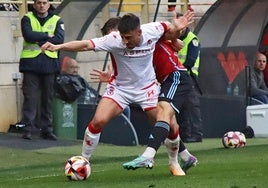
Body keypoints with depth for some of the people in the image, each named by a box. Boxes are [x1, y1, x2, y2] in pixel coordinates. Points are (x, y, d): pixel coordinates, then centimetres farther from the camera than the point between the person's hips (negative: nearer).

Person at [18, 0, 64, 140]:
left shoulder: (57, 21, 10)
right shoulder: (27, 19, 6)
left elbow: (59, 39, -6)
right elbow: (28, 35, -12)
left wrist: (39, 40, -11)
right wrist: (47, 36, -7)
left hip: (50, 64, 2)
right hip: (31, 64, -2)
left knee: (48, 98, 4)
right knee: (30, 97, -6)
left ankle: (46, 129, 9)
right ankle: (27, 129, -4)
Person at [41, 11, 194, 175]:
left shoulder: (153, 31, -21)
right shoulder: (114, 40, -28)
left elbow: (171, 32, 1)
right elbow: (85, 45, -36)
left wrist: (177, 29, -23)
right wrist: (58, 47, -49)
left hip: (147, 88, 2)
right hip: (120, 88, -2)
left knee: (169, 125, 1)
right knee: (98, 121, -18)